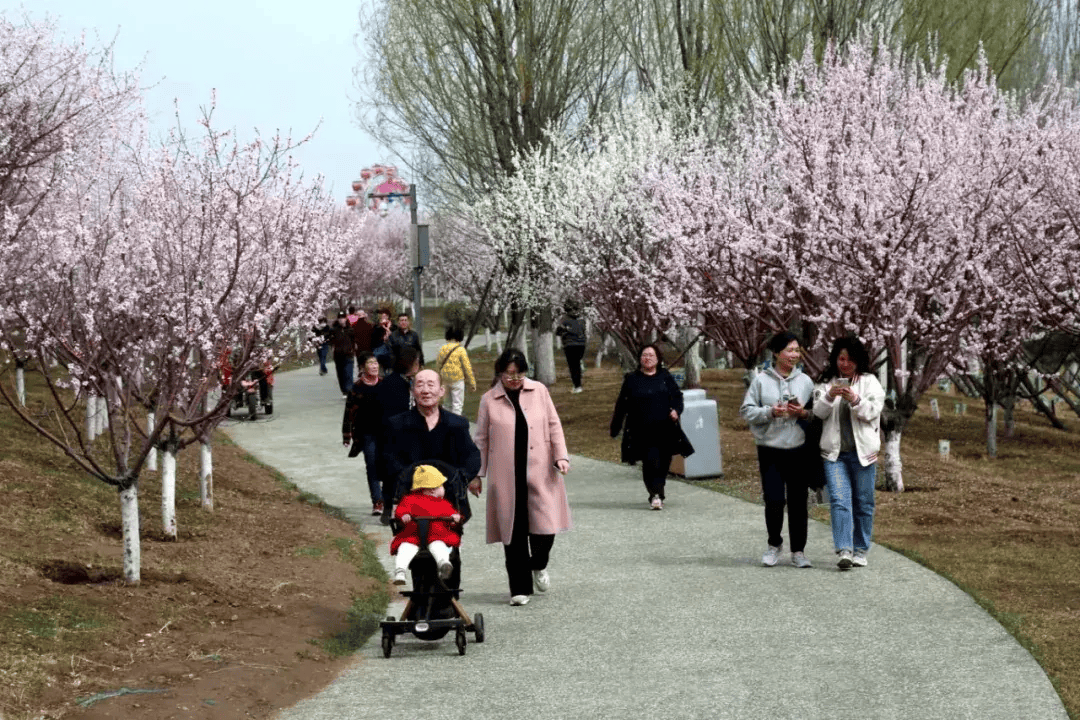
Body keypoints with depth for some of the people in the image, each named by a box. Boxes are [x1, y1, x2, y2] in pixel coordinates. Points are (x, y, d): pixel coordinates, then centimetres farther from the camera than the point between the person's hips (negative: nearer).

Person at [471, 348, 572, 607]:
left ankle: (539, 565, 25)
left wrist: (561, 456, 0)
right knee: (514, 532, 0)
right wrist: (476, 474, 9)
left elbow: (554, 425, 11)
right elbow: (482, 439, 9)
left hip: (539, 472, 1)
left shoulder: (539, 391, 7)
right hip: (506, 477, -1)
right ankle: (520, 588, 11)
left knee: (545, 526, -7)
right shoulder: (489, 400, 3)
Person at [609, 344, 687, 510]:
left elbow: (677, 395, 12)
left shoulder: (665, 377, 10)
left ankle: (658, 495, 24)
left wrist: (676, 410, -9)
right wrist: (615, 427, 9)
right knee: (651, 461, -16)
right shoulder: (632, 379, 6)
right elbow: (622, 404, 9)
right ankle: (655, 495, -12)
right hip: (643, 432, -2)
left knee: (663, 463, 7)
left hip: (665, 429, 2)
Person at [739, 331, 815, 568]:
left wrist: (804, 414, -10)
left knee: (798, 501, 4)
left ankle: (798, 551, 14)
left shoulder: (805, 381, 7)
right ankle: (774, 544, 18)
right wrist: (770, 412, -15)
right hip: (770, 449, -2)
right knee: (773, 500, -5)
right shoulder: (761, 380, 0)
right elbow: (747, 411, -1)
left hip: (799, 449, 2)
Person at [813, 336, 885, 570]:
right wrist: (829, 397, -19)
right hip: (834, 452, 0)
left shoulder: (869, 382, 5)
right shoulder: (825, 383, 10)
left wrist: (855, 399, -23)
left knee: (863, 502, 6)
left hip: (862, 451, 0)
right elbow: (818, 412, 0)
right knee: (839, 500, -12)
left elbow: (873, 411, -6)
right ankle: (844, 551, -19)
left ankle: (860, 551, 17)